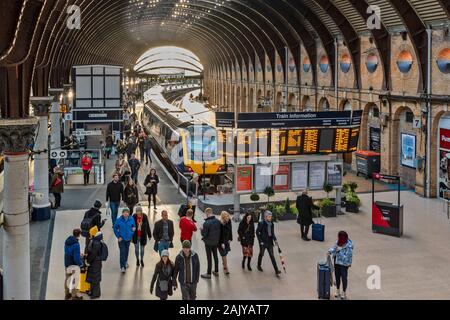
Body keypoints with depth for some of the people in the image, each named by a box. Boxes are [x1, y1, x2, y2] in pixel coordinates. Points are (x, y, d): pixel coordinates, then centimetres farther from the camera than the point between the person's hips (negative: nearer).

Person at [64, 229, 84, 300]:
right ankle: (75, 295, 13)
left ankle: (67, 294, 33)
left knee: (67, 279, 20)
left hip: (67, 264, 8)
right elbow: (77, 258, -25)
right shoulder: (76, 244, -25)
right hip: (74, 265, -8)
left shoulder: (67, 241, 2)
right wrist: (81, 263, -6)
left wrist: (79, 254, 18)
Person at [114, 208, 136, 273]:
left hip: (128, 238, 3)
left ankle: (125, 262, 44)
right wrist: (118, 236, -7)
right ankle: (122, 267, -7)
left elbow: (134, 227, 10)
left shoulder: (131, 219, -5)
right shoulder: (119, 220, -12)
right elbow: (115, 228, -2)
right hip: (121, 239, -3)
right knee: (122, 252, -10)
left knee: (126, 251, 19)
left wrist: (131, 234, -4)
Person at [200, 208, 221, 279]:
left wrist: (202, 229, -1)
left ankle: (208, 274, 14)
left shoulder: (206, 223, -25)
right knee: (215, 256, 18)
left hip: (208, 243, -6)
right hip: (216, 241, 6)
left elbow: (204, 234, -20)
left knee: (209, 257, 4)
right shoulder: (218, 221, -6)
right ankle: (216, 271, 31)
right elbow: (219, 231, 0)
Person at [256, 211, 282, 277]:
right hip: (263, 242, -4)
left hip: (270, 242, 4)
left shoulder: (271, 224, 2)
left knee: (272, 256, 3)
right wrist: (260, 241, -13)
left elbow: (273, 233, 9)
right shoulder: (262, 224, -15)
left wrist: (275, 240, -5)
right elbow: (257, 232, -11)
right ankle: (259, 266, 40)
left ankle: (276, 270, 1)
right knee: (261, 254, 15)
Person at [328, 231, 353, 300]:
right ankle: (338, 291, 36)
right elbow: (334, 247, 6)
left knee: (344, 277, 8)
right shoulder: (338, 242, -7)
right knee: (337, 276, 18)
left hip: (344, 264, -7)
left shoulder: (349, 246, -27)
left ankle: (344, 293, 25)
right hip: (337, 262, 7)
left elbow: (346, 257, -26)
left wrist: (339, 251, -32)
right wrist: (330, 251, -13)